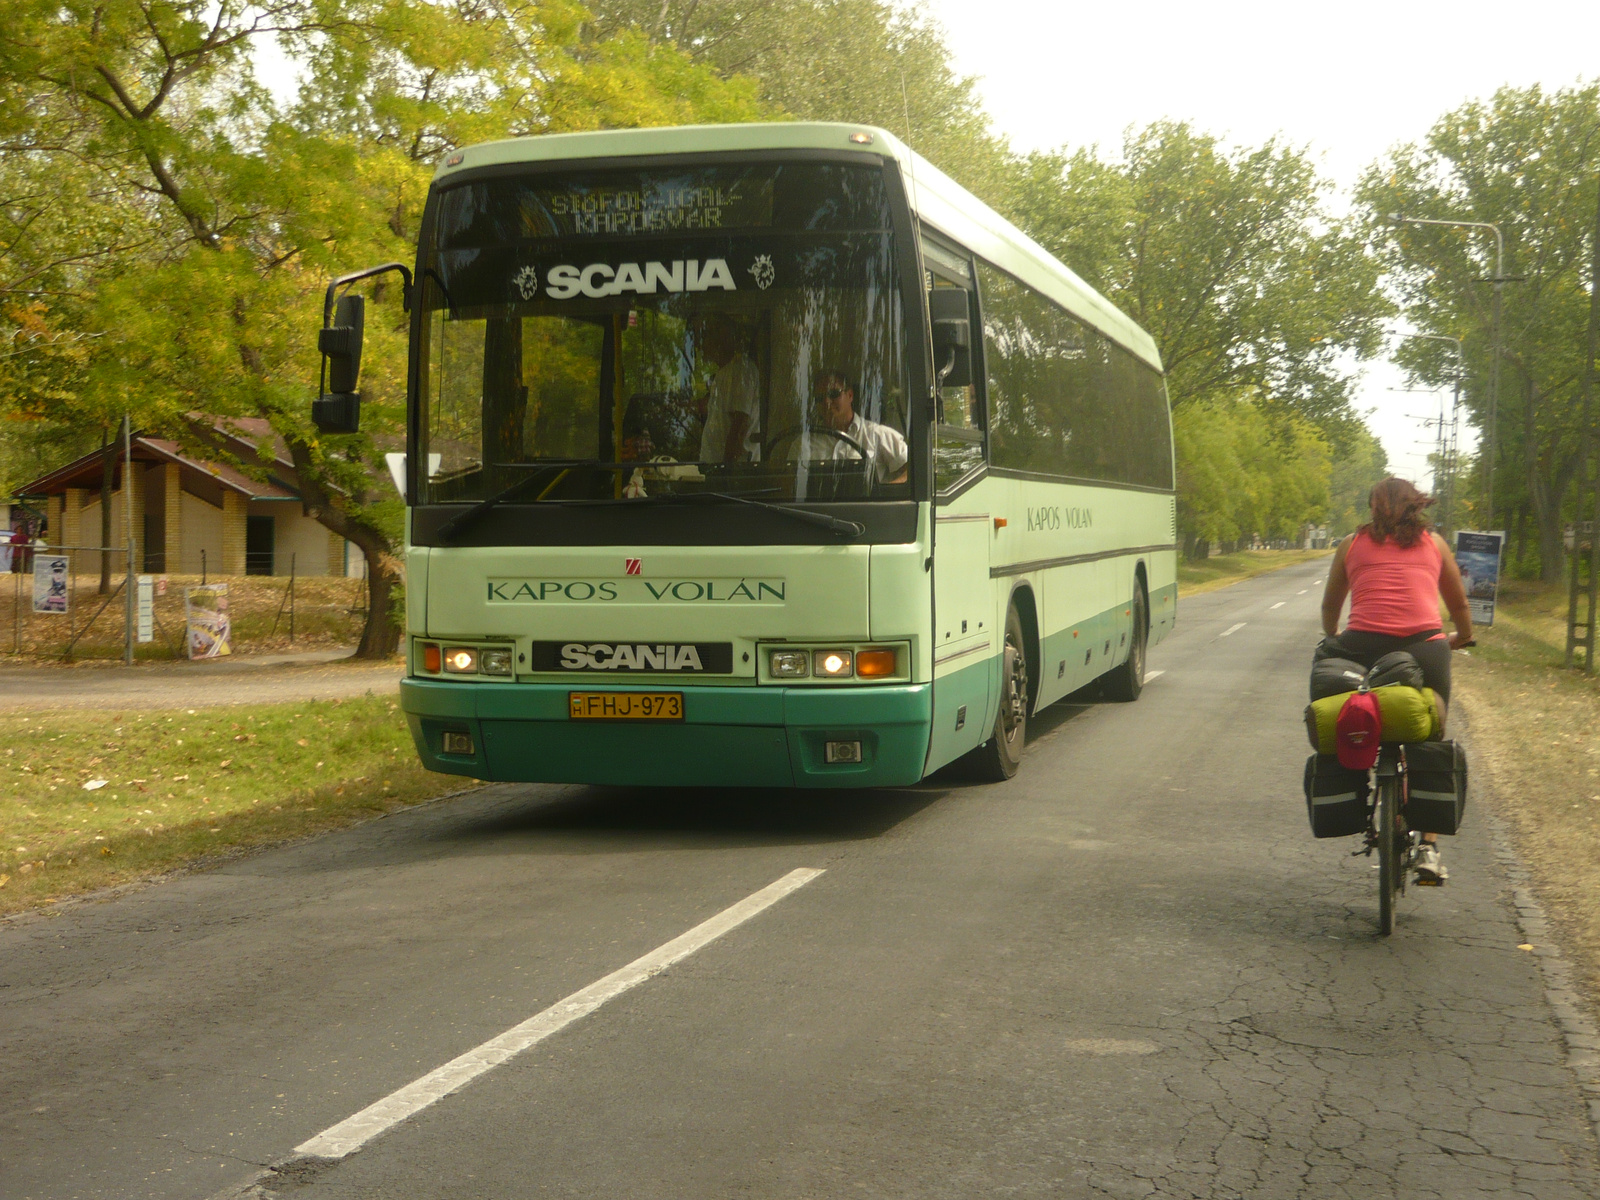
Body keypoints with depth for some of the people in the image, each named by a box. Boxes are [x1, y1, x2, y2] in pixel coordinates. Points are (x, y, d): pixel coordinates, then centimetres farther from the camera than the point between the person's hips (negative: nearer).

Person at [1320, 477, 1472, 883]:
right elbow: (1460, 605, 29)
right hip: (1424, 647, 1)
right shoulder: (1434, 543, 19)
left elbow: (1330, 605, 28)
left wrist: (1333, 638, 48)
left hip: (1363, 647, 0)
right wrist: (1461, 637, 49)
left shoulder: (1353, 544, 18)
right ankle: (1428, 846, 4)